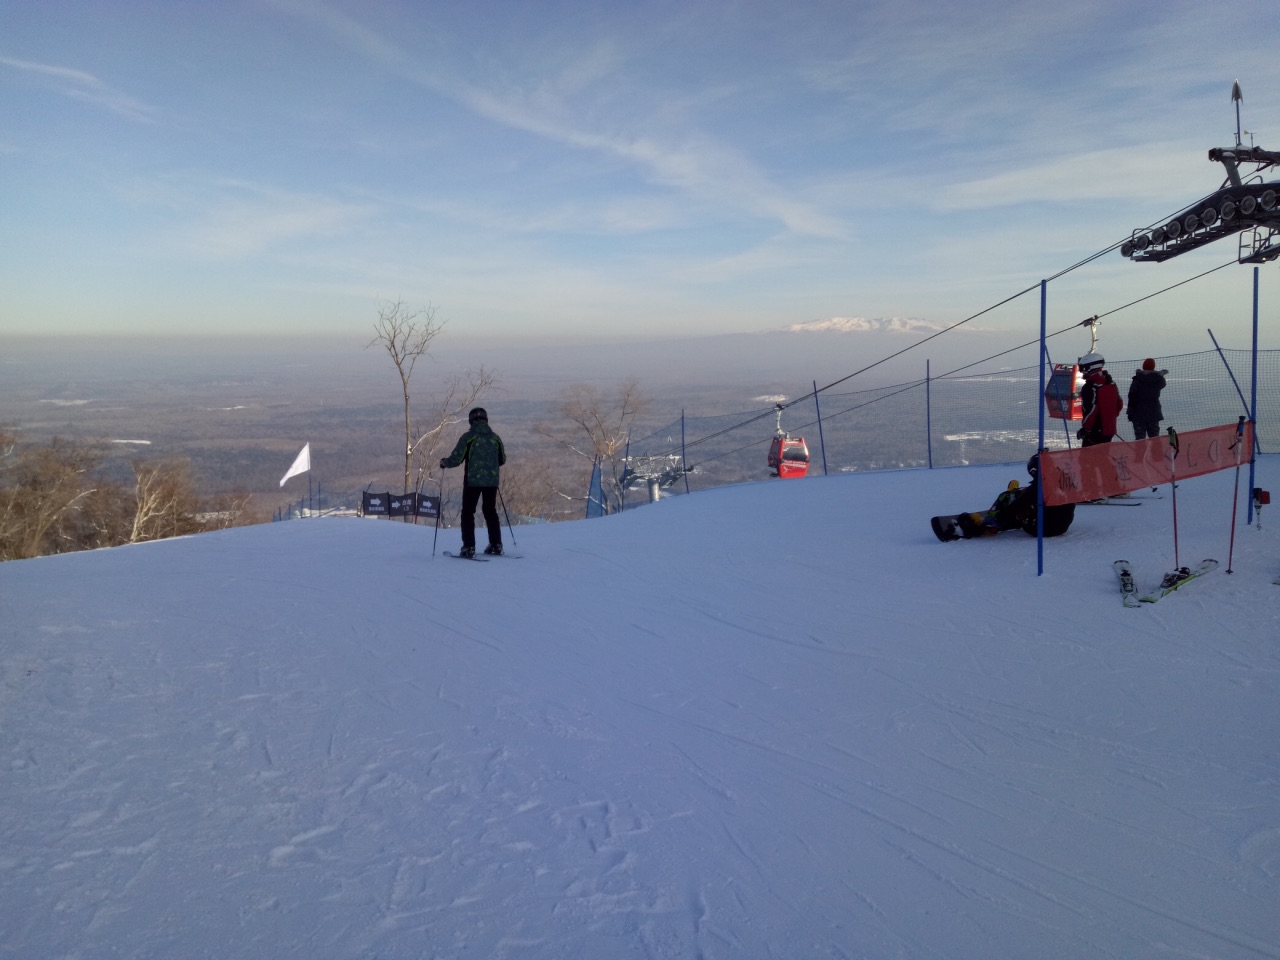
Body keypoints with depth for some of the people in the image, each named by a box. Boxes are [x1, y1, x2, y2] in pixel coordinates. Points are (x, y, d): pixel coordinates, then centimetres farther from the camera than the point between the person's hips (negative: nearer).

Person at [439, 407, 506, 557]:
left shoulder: (468, 437, -8)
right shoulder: (495, 437, 6)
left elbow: (456, 459, -9)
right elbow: (502, 459, 15)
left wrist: (444, 463, 11)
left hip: (473, 480, -4)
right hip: (492, 481, 4)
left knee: (468, 512, 5)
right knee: (490, 511, 16)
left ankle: (469, 547, -2)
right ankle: (496, 545, 17)